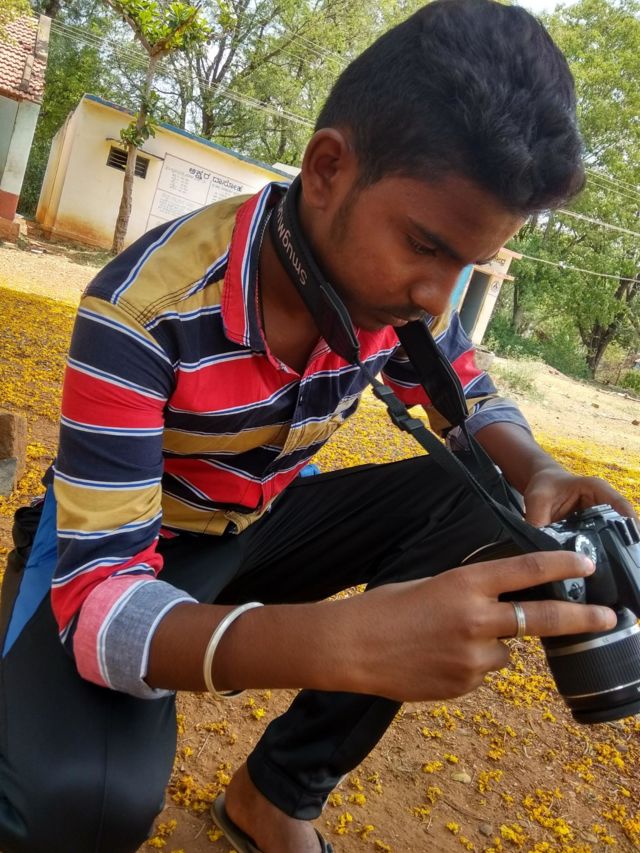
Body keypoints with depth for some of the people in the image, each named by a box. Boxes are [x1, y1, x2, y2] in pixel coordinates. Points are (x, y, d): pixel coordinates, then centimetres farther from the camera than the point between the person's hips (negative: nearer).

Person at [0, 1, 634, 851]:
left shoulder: (399, 287, -14)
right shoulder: (148, 306, -32)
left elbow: (475, 404, 4)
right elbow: (97, 591, -34)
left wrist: (540, 477, -22)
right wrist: (342, 643, -52)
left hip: (256, 526, 6)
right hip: (123, 551, -5)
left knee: (475, 501, -17)